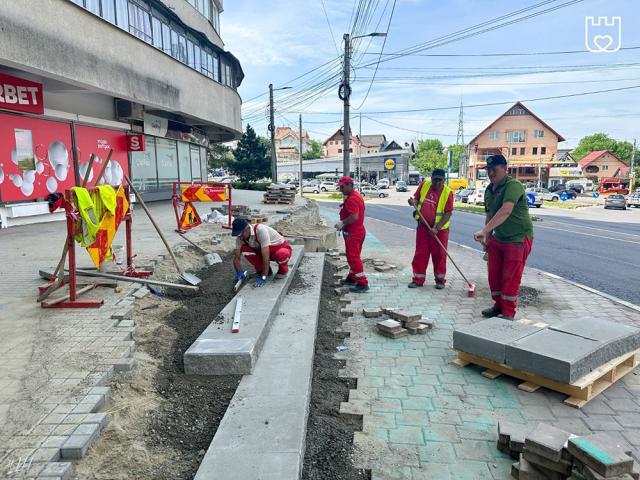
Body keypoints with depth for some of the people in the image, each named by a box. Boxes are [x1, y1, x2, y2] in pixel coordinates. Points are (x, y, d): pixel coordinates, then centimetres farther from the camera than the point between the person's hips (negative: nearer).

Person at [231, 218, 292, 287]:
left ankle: (283, 270, -5)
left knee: (281, 255, -41)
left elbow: (266, 256, -36)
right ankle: (261, 270, 3)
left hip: (282, 248, -6)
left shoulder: (260, 230, -35)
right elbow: (236, 258, -9)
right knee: (244, 249, -18)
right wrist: (239, 272, -28)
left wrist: (263, 278, -36)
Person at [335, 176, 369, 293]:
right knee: (352, 256, 20)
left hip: (353, 233, -11)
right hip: (357, 231, 11)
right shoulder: (355, 195, 14)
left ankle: (362, 283, -7)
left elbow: (354, 216, -30)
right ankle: (352, 278, 33)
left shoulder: (352, 199, -21)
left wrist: (342, 223, -20)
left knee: (353, 257, -9)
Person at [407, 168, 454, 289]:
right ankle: (418, 279, 15)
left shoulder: (448, 192, -14)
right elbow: (416, 198, 13)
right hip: (423, 226, 3)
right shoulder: (424, 185, -3)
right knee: (420, 253, 6)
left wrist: (436, 228, -25)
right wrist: (413, 202, -12)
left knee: (439, 254, 5)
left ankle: (440, 280, 20)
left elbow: (448, 214, -16)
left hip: (440, 229, -3)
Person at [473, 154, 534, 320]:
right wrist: (487, 238, 10)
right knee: (494, 275, 12)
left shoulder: (513, 185, -20)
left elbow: (506, 211, -36)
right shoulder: (489, 190, 8)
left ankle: (508, 313, 9)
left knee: (510, 277, -3)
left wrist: (484, 230, -42)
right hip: (498, 238, 8)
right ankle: (499, 305, 30)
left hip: (518, 238, -8)